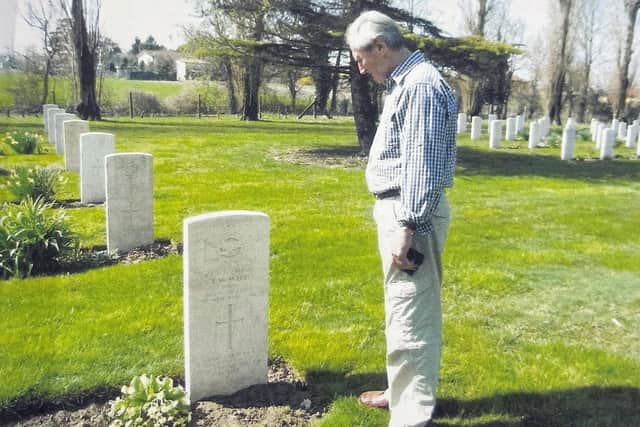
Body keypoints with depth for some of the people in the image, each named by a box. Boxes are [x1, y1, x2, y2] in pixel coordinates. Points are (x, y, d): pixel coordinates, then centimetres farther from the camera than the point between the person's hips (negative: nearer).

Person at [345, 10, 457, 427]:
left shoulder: (421, 85, -16)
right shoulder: (404, 83, 16)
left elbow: (422, 166, -22)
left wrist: (407, 228, -23)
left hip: (411, 214, -11)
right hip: (399, 209, 11)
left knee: (411, 316, -5)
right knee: (403, 310, 19)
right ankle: (404, 391, 34)